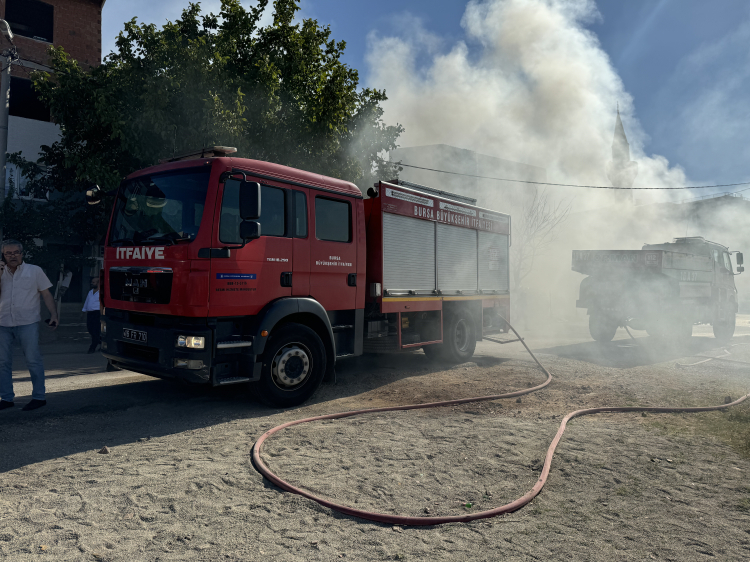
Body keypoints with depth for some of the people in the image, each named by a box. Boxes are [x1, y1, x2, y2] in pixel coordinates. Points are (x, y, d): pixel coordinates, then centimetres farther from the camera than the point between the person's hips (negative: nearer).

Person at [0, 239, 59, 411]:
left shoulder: (34, 271, 6)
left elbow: (46, 294, 5)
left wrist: (54, 315, -6)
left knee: (33, 360, -3)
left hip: (27, 323, -3)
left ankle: (39, 397, 4)